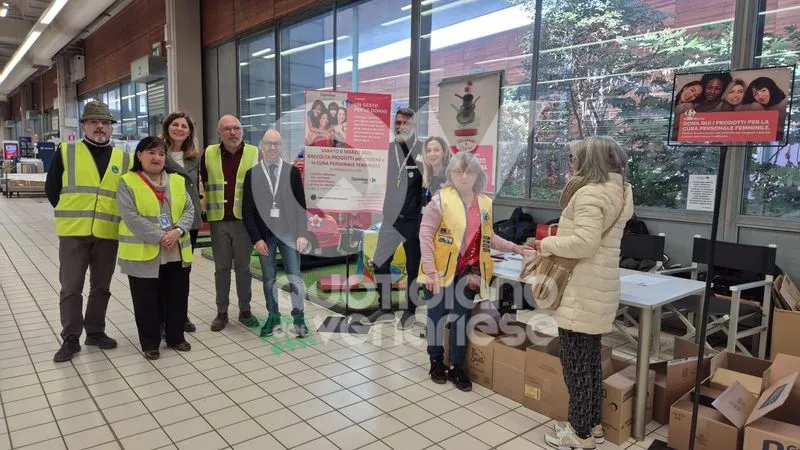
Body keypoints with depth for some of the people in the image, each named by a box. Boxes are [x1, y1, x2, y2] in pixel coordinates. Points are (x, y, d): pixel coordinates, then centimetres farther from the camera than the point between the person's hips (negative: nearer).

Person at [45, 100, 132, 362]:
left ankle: (95, 331, 26)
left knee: (101, 286, 12)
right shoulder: (66, 152, 3)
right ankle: (70, 338, 15)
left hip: (108, 233, 2)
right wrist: (71, 214, 5)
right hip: (74, 232, -2)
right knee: (71, 286, 3)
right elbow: (51, 188, 6)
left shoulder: (123, 159, 7)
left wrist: (116, 216, 5)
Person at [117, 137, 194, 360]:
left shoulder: (177, 181, 10)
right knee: (147, 302, 6)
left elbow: (189, 209, 4)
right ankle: (150, 343, 21)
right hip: (143, 254, -4)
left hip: (177, 253, 4)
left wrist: (178, 230, -14)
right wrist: (160, 237, -20)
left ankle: (175, 337, 29)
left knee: (177, 298, 13)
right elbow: (131, 218, -15)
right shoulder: (128, 183, -4)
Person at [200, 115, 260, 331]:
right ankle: (221, 313, 19)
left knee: (243, 267, 8)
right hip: (218, 221, 2)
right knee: (221, 268, 9)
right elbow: (201, 182, 13)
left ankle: (245, 310, 21)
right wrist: (204, 207, 7)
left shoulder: (255, 154, -1)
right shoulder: (208, 154, 4)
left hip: (243, 220, -1)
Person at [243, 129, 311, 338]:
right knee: (268, 278, 9)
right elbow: (248, 210, 1)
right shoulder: (252, 174, 3)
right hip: (265, 234, 1)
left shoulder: (292, 171, 2)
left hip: (289, 232, -1)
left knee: (294, 277, 0)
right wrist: (256, 238, -7)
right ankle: (273, 317, 22)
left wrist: (303, 234, -6)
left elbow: (301, 205, 1)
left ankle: (298, 318, 10)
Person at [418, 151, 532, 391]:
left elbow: (488, 237, 16)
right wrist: (430, 270, -18)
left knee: (462, 317, 10)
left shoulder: (485, 203, 5)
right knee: (437, 315, 10)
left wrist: (514, 248, 5)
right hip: (441, 270, -4)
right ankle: (436, 362, 29)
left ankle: (456, 366, 25)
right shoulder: (440, 199, -11)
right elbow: (425, 235, -13)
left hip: (468, 272, 4)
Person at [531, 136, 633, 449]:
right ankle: (592, 423, 31)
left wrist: (547, 244, -13)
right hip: (596, 289, 10)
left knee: (576, 363, 2)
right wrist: (558, 240, 10)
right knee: (590, 360, 18)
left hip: (581, 294, -10)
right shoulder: (615, 192, 14)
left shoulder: (590, 194, -17)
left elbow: (584, 243, -27)